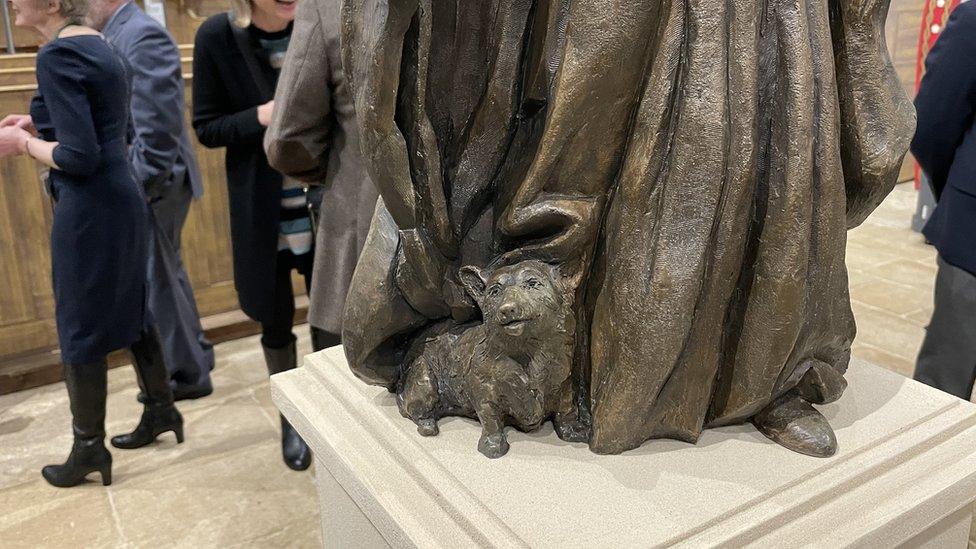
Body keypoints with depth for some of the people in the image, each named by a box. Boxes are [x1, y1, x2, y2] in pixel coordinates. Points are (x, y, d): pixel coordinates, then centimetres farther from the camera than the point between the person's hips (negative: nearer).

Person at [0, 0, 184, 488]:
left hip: (90, 210, -9)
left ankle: (89, 448, 18)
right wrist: (39, 127, 12)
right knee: (129, 310, 18)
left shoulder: (57, 56, -17)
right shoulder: (98, 46, 11)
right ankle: (161, 410, 32)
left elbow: (80, 157, -21)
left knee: (80, 326, 4)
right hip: (121, 201, 9)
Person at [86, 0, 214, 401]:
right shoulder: (118, 37, 13)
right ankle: (194, 357, 36)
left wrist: (140, 185, -21)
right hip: (136, 184, 10)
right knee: (165, 275, 20)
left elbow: (158, 123, -23)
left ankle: (188, 374, 17)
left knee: (155, 282, 1)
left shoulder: (142, 35, -17)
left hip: (150, 184, -10)